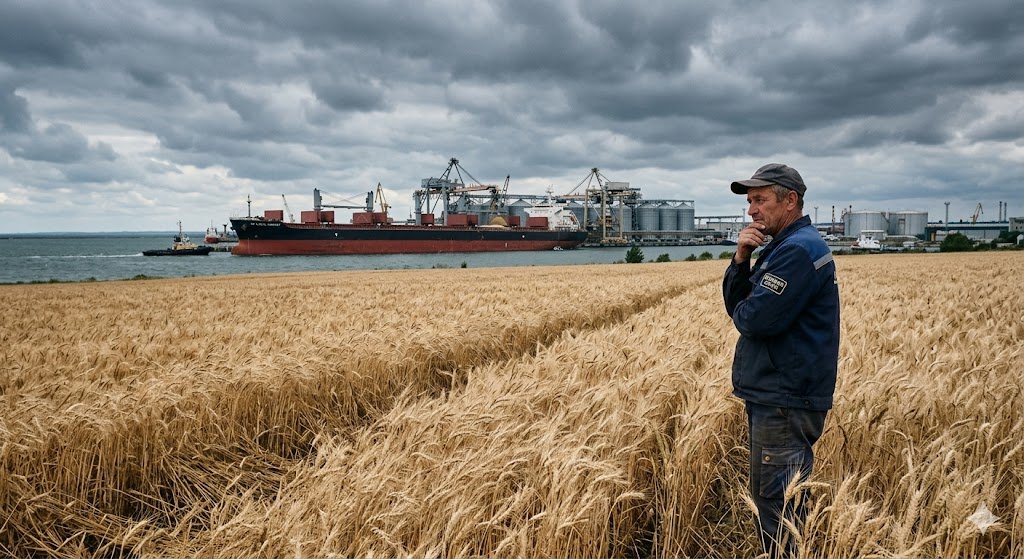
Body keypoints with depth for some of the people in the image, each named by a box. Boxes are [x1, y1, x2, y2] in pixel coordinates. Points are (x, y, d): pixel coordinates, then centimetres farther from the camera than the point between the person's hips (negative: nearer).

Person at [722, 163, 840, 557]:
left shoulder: (799, 250, -18)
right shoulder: (779, 247, 16)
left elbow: (753, 319, -25)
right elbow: (734, 301, 12)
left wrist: (742, 311, -1)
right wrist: (741, 258, -4)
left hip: (784, 404, -10)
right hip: (772, 395, 10)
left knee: (776, 506, -2)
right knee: (776, 499, 18)